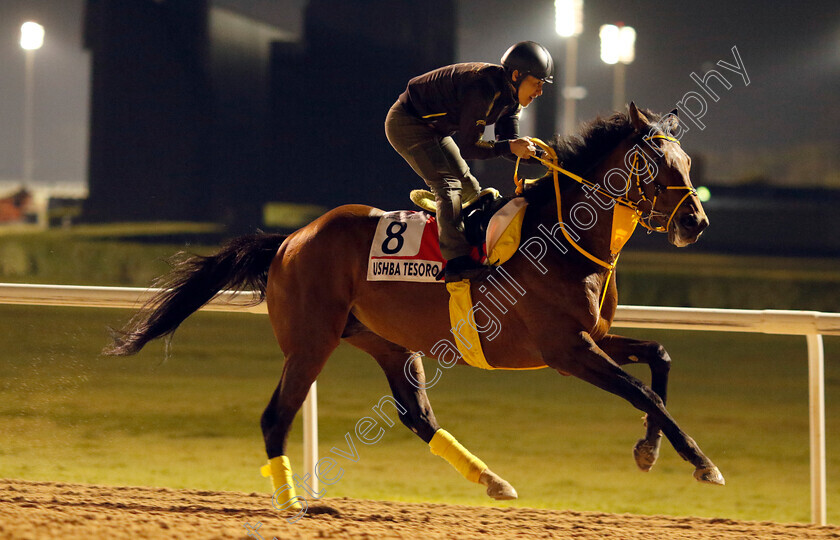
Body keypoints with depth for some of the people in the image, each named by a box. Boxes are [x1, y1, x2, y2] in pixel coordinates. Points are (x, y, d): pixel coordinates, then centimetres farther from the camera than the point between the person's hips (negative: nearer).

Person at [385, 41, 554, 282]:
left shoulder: (511, 96, -2)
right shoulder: (482, 89, -31)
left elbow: (509, 142, -2)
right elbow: (468, 147, -30)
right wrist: (509, 146, -38)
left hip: (434, 129, 10)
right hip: (407, 124, -10)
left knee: (468, 186, 14)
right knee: (448, 183, -22)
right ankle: (457, 260, -33)